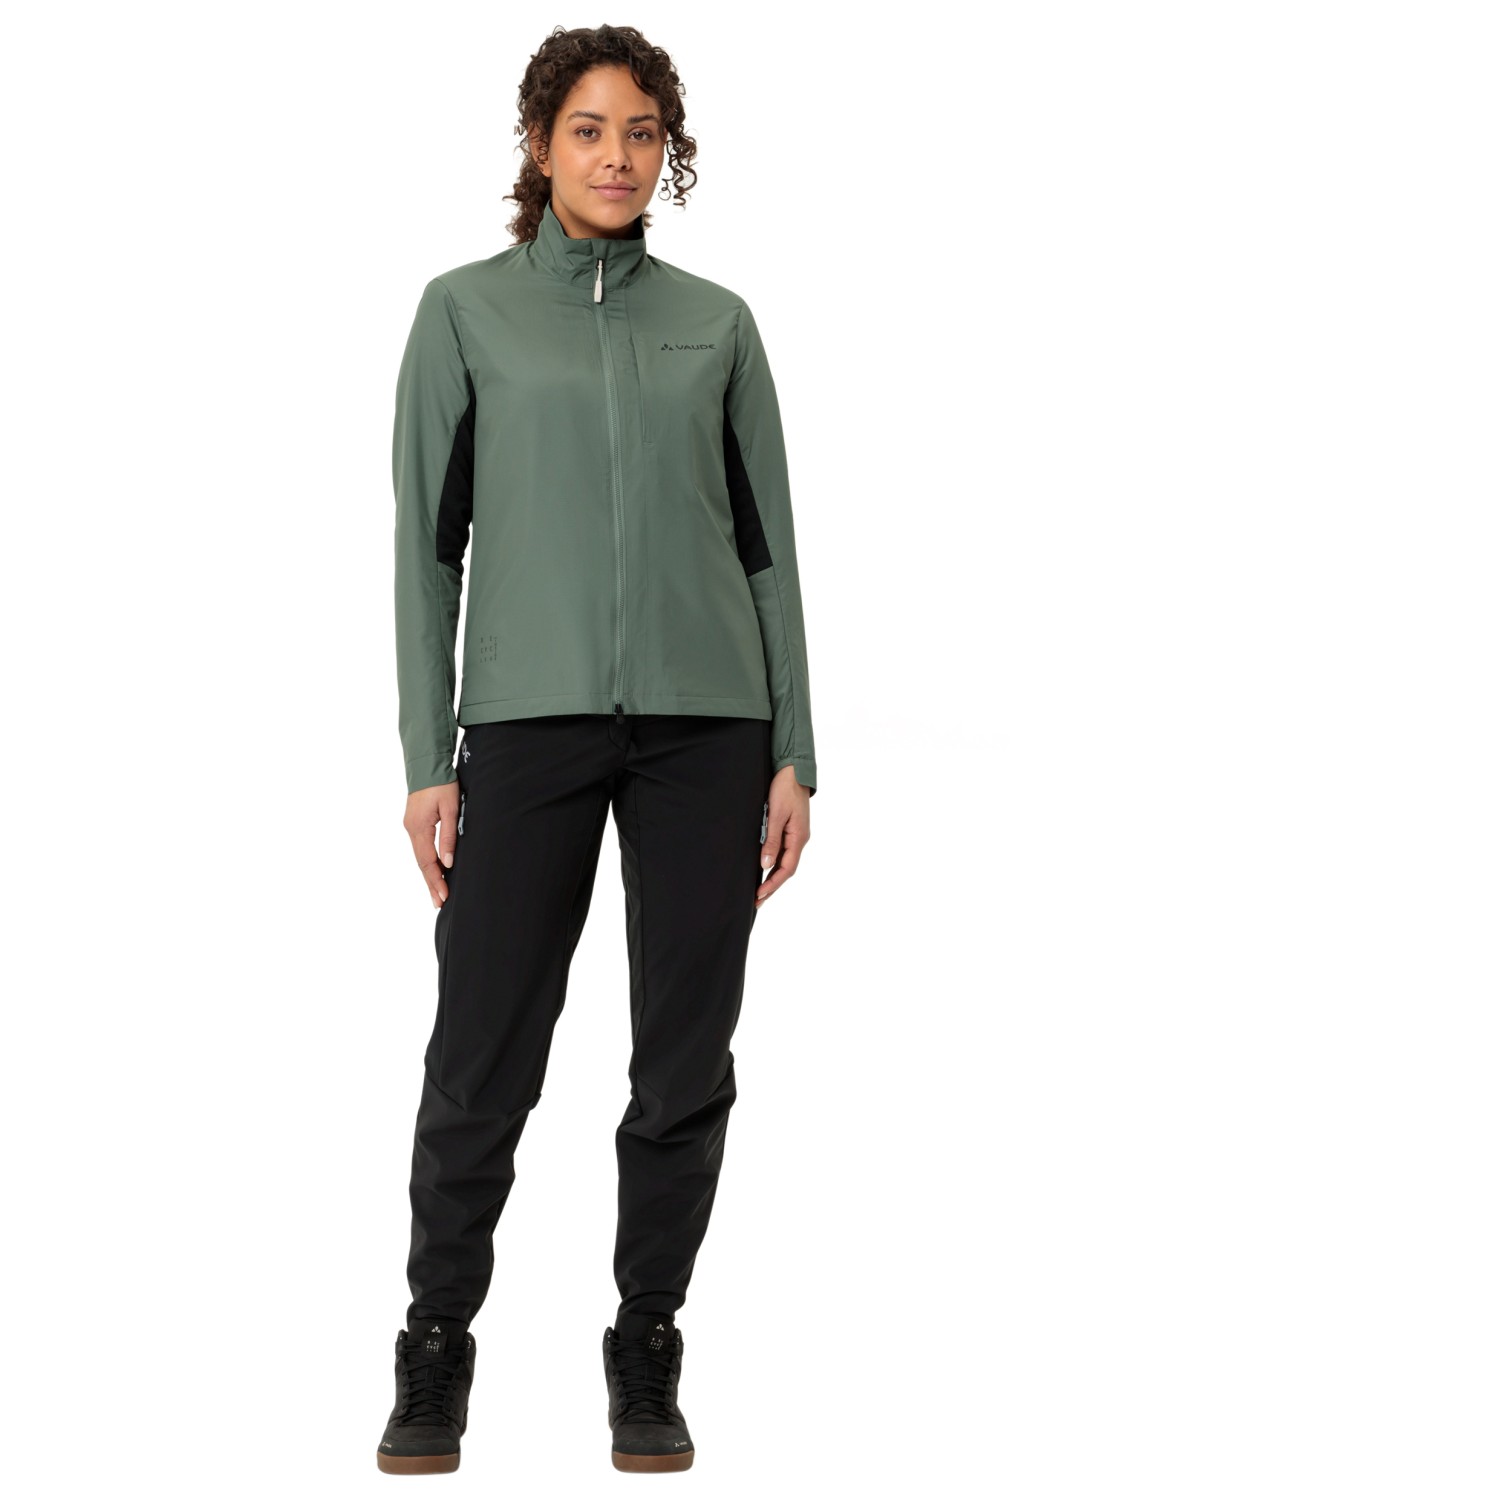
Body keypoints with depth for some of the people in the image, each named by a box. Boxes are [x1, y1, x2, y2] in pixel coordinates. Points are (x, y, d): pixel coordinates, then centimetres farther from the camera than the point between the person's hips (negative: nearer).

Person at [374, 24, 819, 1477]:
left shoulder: (716, 322, 10)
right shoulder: (467, 310, 5)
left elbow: (767, 542, 10)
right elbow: (427, 539, 3)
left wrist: (792, 753, 3)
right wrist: (427, 759, -3)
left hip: (705, 720, 2)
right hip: (532, 720, -2)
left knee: (685, 1059, 5)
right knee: (483, 1057, 1)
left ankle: (647, 1361, 19)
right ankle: (436, 1357, 18)